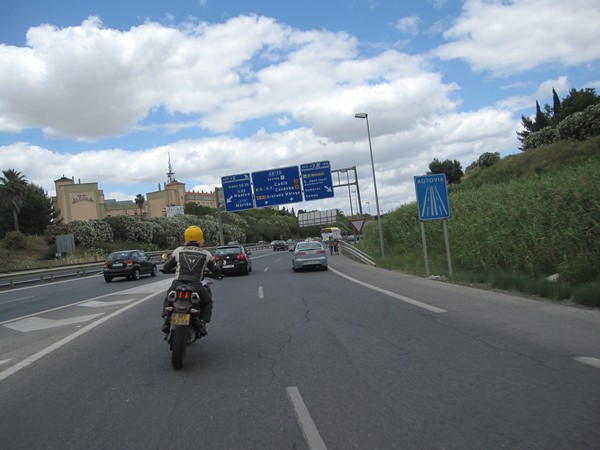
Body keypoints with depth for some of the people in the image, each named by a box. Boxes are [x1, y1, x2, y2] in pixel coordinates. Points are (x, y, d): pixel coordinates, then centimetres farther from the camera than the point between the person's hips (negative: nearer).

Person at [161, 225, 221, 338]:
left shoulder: (178, 251, 11)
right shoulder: (206, 254, 10)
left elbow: (165, 268, 18)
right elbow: (216, 270, 20)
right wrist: (218, 272, 44)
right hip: (196, 286, -1)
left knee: (167, 300, 32)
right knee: (208, 302, 26)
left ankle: (167, 317, 8)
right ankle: (202, 322, 3)